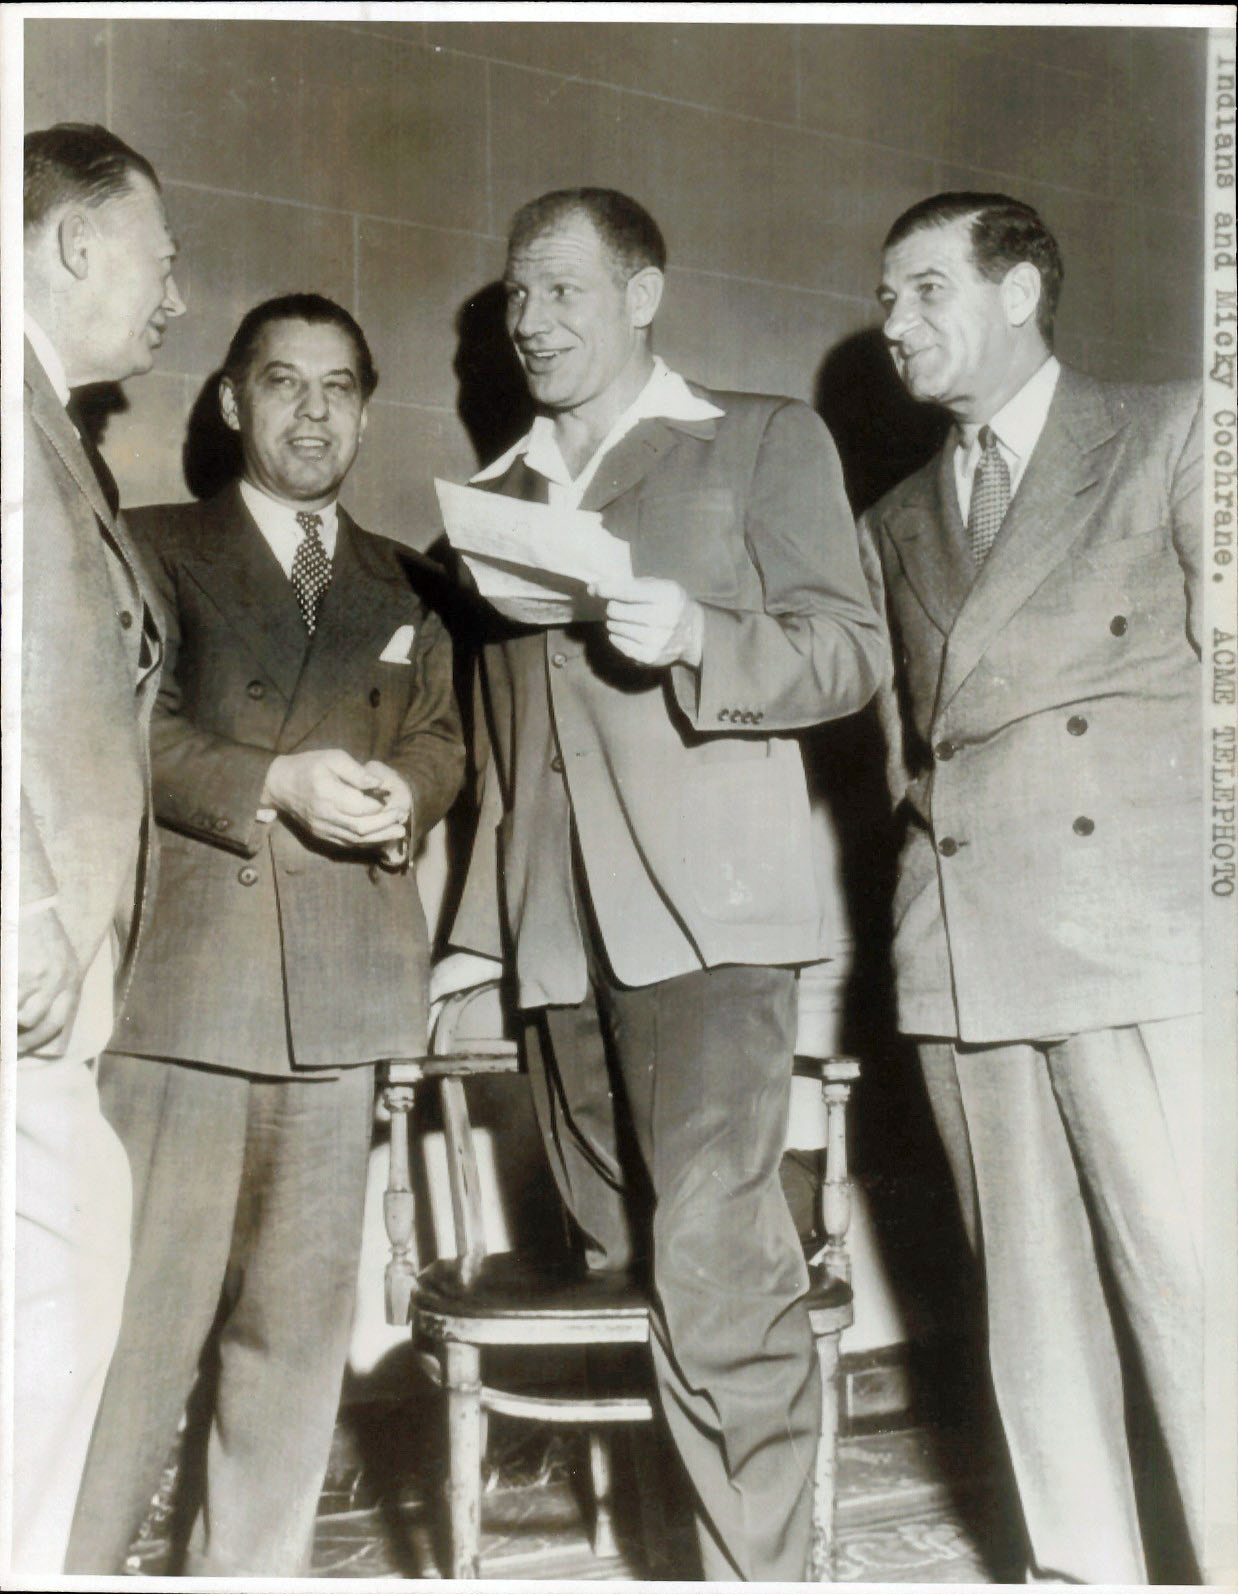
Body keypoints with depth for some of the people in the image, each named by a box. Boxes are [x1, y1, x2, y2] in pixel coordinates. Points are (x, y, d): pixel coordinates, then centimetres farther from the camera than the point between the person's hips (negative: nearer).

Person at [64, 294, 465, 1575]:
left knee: (299, 1311, 7)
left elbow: (441, 738, 17)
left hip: (343, 979, 4)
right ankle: (70, 1560, 7)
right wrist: (273, 783, -14)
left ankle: (252, 1568, 18)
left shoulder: (402, 585, 22)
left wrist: (402, 790, -6)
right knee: (143, 1304, -6)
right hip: (185, 970, -3)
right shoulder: (158, 548, 9)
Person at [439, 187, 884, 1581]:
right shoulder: (495, 495, 23)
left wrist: (695, 639, -17)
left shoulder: (762, 441, 9)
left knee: (713, 1266, -15)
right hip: (557, 929, 5)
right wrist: (476, 925, 15)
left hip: (704, 902, -5)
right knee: (622, 1260, 7)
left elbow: (850, 651, 1)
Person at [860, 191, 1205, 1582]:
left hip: (1140, 932, -4)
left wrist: (1205, 878, -5)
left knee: (1186, 1283, -8)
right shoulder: (894, 525, 22)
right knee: (1031, 1299, 7)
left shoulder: (1169, 438, 7)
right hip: (957, 945, 5)